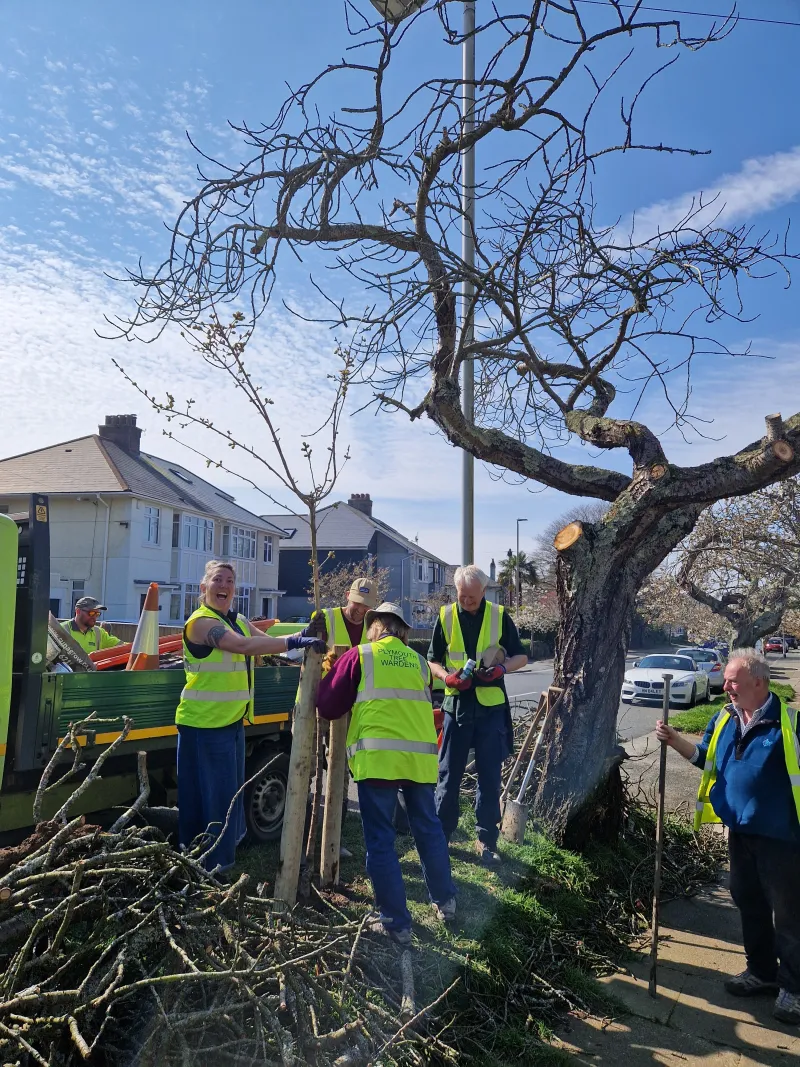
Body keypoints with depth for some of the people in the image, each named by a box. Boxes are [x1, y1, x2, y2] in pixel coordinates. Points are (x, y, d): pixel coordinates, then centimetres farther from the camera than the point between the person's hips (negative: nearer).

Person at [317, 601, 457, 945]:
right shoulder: (418, 661, 15)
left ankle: (397, 923, 10)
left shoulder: (359, 656, 3)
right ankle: (445, 902, 34)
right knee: (428, 829, 20)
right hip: (420, 757, 4)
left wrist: (329, 675, 25)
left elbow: (329, 707, 9)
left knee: (380, 840, 5)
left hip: (377, 758, -4)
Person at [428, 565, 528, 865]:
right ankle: (440, 834, 21)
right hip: (457, 705, 1)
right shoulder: (445, 616, 0)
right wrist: (447, 677, -14)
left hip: (491, 707, 0)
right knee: (449, 774, 7)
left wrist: (501, 667, -16)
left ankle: (487, 840, 19)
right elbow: (433, 660, 7)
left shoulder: (499, 616, -2)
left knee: (490, 777, 7)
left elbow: (521, 657, 5)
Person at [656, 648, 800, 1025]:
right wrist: (675, 741, -4)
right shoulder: (725, 718, 2)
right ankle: (762, 970, 36)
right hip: (741, 830, 7)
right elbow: (704, 758, 11)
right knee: (749, 903, 18)